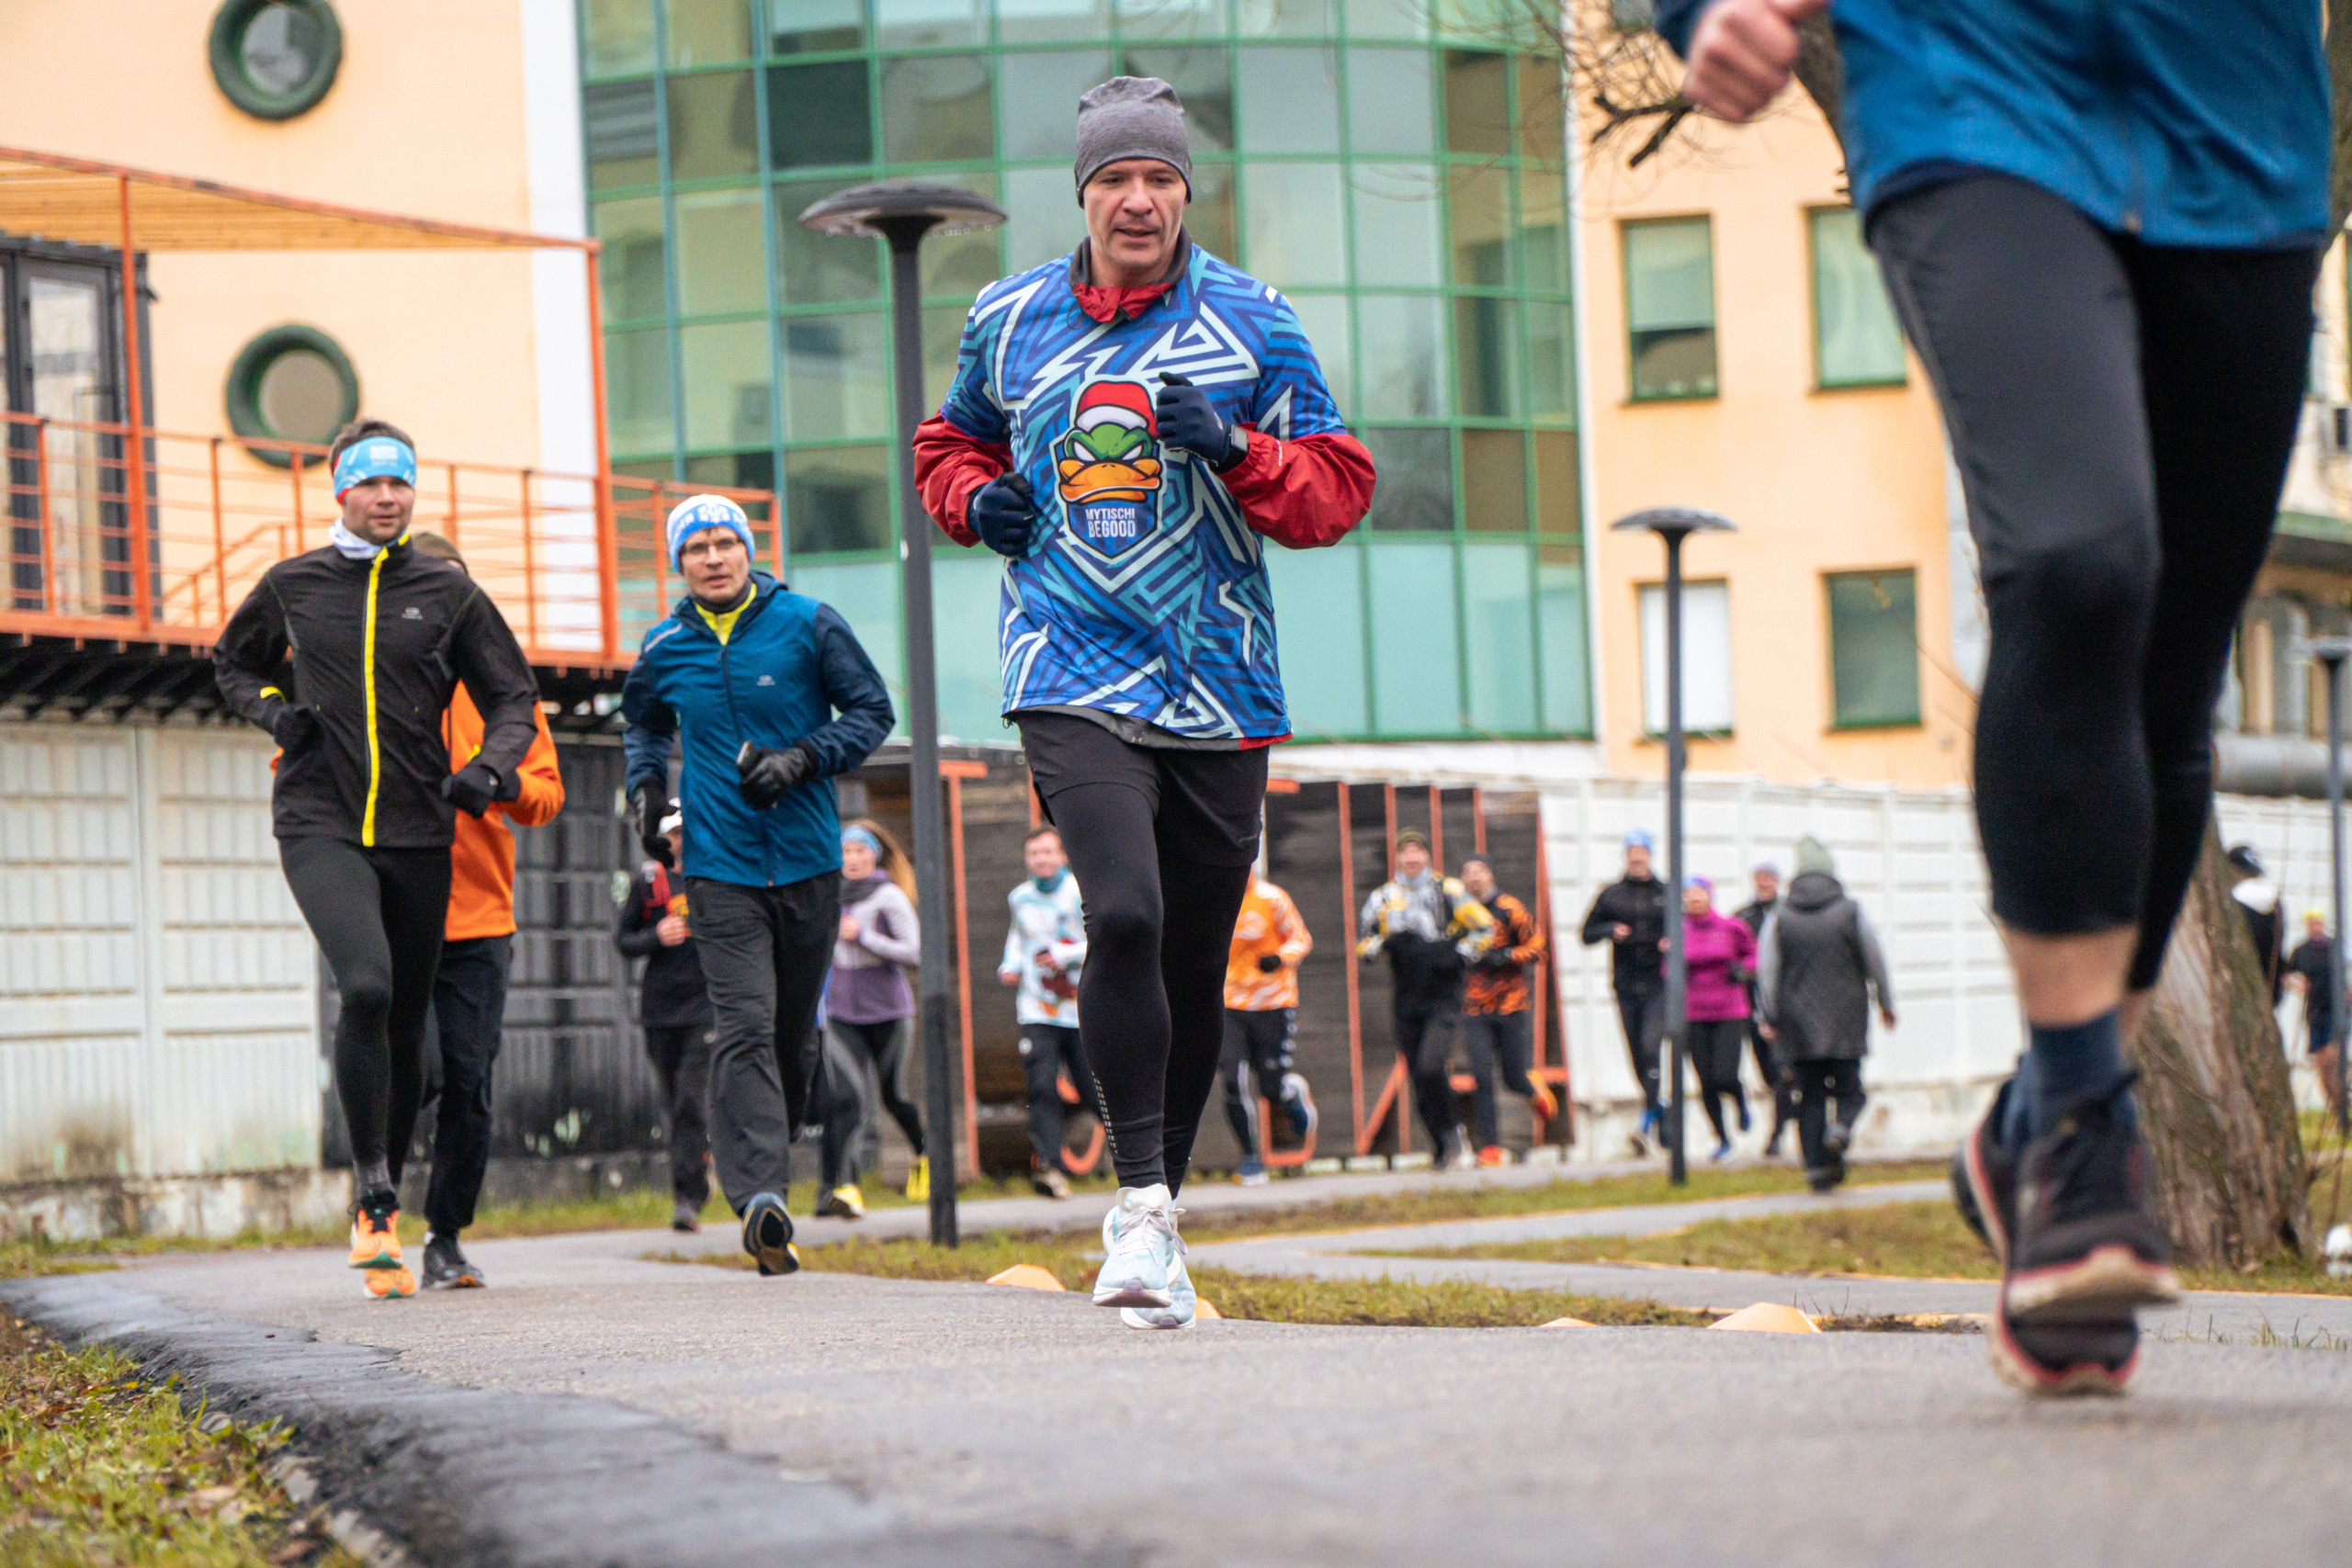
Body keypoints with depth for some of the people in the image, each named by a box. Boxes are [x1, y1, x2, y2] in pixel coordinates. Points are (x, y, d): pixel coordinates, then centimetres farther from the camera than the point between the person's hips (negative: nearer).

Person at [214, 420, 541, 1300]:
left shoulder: (447, 593, 6)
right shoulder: (292, 587, 7)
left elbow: (513, 698, 11)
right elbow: (232, 663, 25)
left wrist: (491, 769, -9)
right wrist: (272, 711, 4)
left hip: (417, 832, 2)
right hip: (320, 826, -2)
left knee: (405, 1026, 7)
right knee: (365, 986, -25)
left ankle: (378, 1207, 24)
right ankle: (376, 1199, -15)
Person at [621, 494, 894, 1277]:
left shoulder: (807, 624, -1)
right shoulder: (665, 648, 6)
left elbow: (871, 710, 4)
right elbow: (643, 720, 27)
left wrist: (802, 759, -10)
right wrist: (646, 784, 10)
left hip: (808, 860, 1)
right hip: (719, 867, -1)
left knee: (795, 1034, 8)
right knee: (744, 1027, -16)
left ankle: (761, 1161, 27)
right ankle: (760, 1194, -26)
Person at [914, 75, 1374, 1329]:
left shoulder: (1251, 322, 4)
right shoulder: (1008, 320, 8)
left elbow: (1336, 490, 3)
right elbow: (952, 444, 25)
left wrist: (1236, 451, -15)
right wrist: (977, 501, 3)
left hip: (1219, 685, 1)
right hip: (1071, 679, -1)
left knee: (1195, 964, 7)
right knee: (1124, 915, -23)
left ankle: (1154, 1210, 23)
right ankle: (1139, 1202, -18)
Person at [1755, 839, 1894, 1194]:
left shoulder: (1779, 919, 1)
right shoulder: (1851, 912, -1)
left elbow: (1766, 972, 0)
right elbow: (1875, 963, 5)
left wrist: (1772, 1018, 7)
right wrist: (1886, 1004, 19)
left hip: (1799, 1028, 1)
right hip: (1846, 1024, -1)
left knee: (1809, 1097, 6)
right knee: (1848, 1088, 6)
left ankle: (1816, 1165, -1)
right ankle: (1840, 1128, -25)